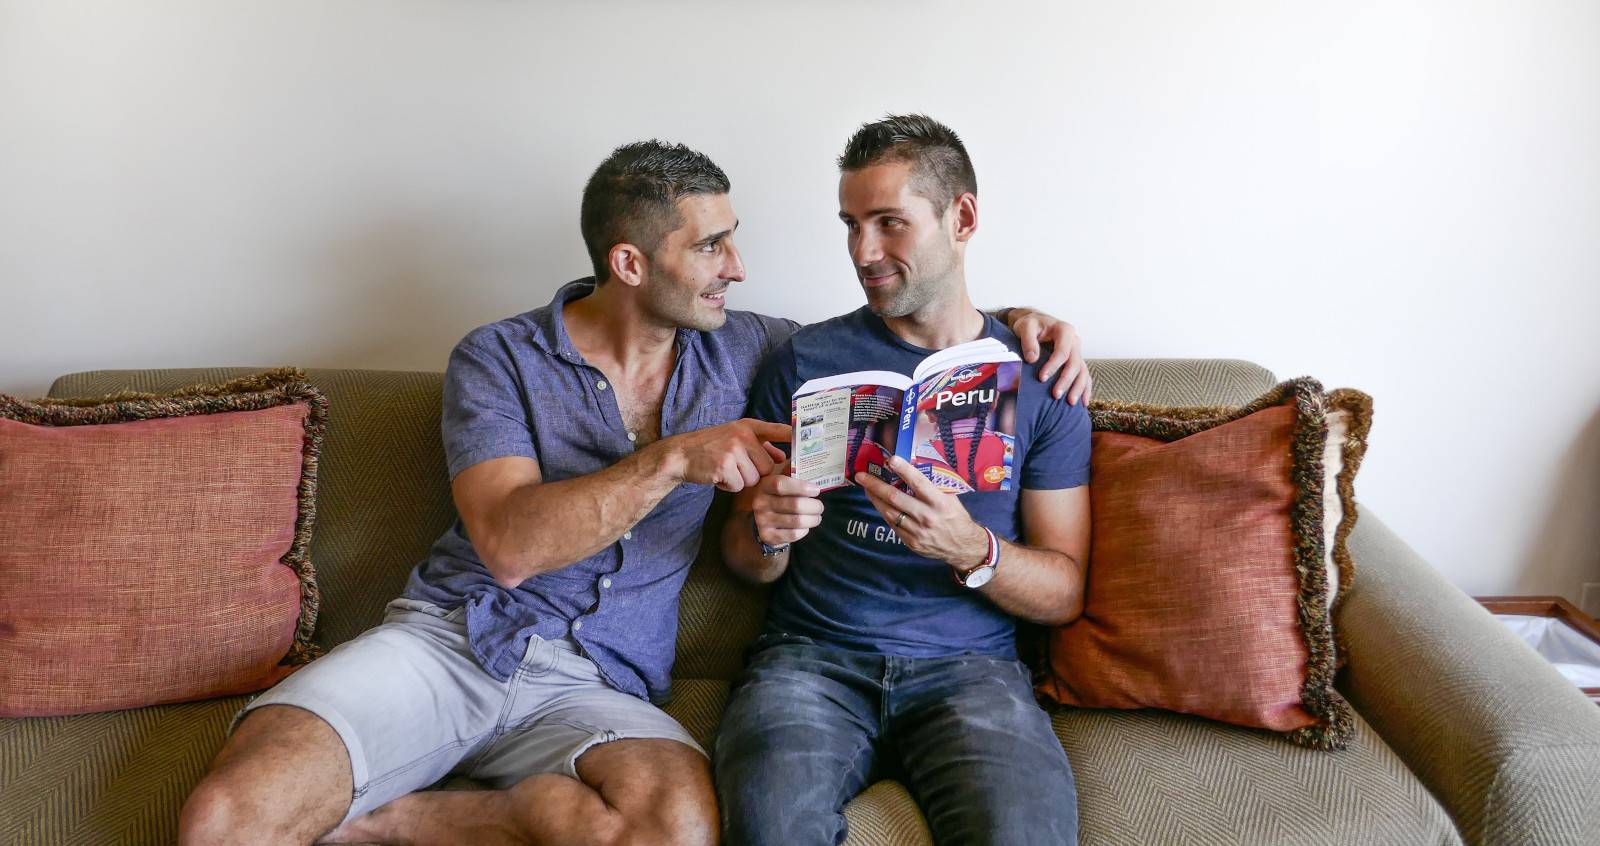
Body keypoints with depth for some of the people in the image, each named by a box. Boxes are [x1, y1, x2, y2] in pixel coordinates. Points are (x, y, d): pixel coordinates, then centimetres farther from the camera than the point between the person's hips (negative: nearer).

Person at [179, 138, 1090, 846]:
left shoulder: (737, 350, 11)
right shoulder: (499, 358, 0)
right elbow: (508, 546, -12)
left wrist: (1013, 318, 6)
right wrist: (672, 461, -19)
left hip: (596, 682, 4)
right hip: (450, 636, -3)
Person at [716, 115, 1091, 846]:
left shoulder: (1038, 380, 7)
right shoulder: (803, 363, 8)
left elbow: (1064, 594, 5)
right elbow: (744, 559, 13)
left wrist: (971, 550, -15)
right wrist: (768, 535, -11)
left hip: (970, 666, 1)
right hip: (811, 655, 0)